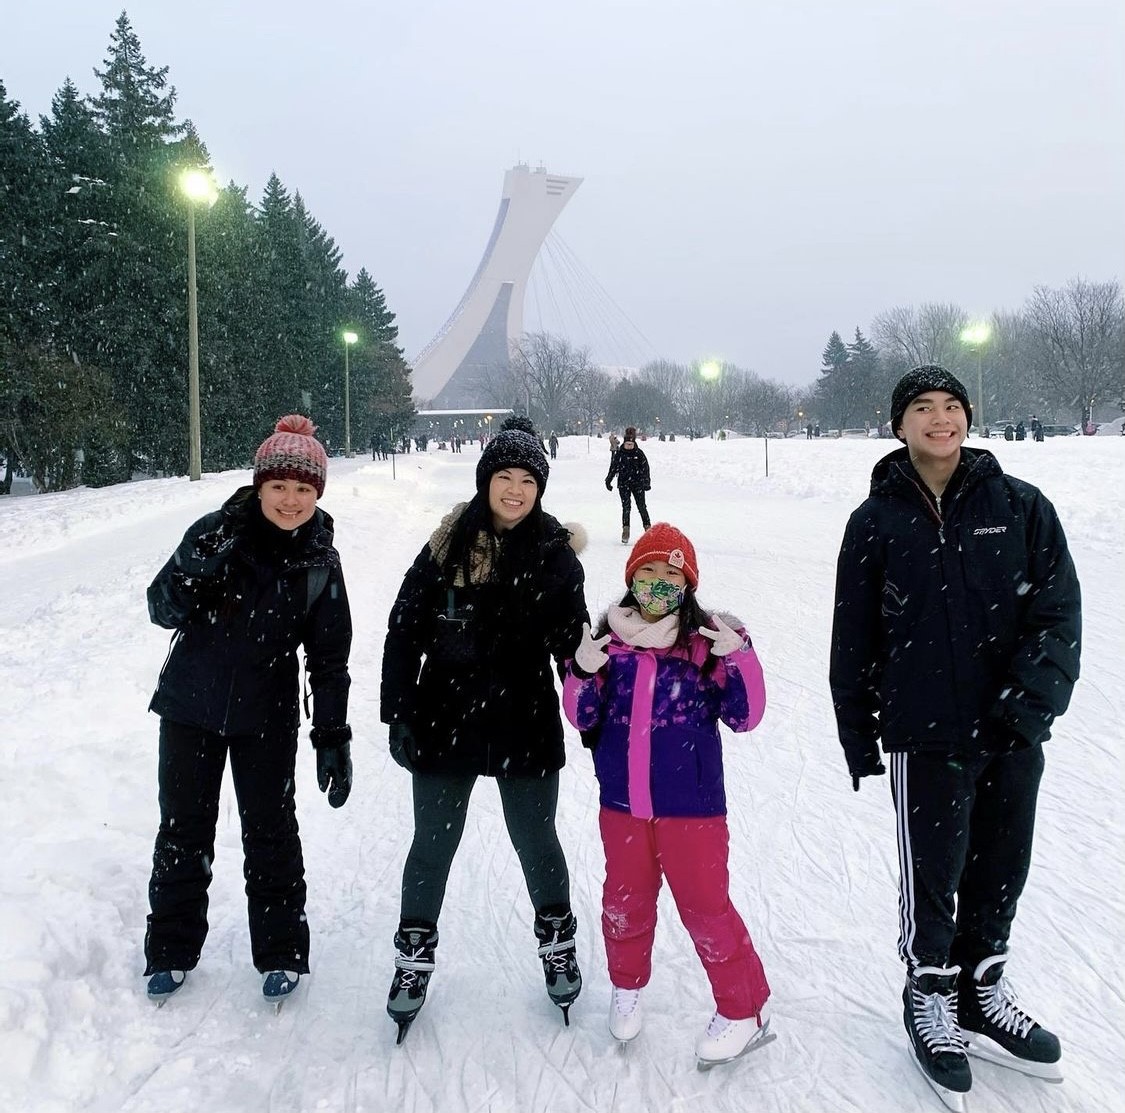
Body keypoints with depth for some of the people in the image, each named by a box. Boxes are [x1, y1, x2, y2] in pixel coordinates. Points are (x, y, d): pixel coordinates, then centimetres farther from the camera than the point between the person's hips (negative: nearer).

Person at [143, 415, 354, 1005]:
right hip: (190, 707, 0)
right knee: (183, 828, 11)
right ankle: (171, 949, 29)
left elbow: (329, 658, -1)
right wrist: (194, 573, -28)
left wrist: (333, 738, -3)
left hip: (267, 718, 0)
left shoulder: (320, 562, -5)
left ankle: (281, 954, 25)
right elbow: (162, 609, -8)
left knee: (270, 832, 9)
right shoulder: (215, 532, -9)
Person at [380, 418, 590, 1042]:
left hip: (526, 726, 0)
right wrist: (399, 714, -6)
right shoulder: (449, 544, -5)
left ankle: (557, 942, 39)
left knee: (536, 841, 15)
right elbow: (405, 630, -3)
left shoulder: (556, 553, -5)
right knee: (433, 844, 12)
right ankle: (414, 956, 32)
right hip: (445, 721, 0)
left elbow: (572, 641, 2)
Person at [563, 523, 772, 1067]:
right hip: (622, 803, 4)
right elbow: (584, 718, 3)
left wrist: (740, 658, -24)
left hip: (691, 805, -3)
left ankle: (744, 1008, 20)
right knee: (625, 900, 19)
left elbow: (744, 717, -8)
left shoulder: (708, 639, -7)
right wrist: (582, 675, -17)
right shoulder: (609, 639, 1)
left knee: (705, 906, 1)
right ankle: (627, 984, 43)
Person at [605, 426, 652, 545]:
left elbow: (645, 468, 1)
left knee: (641, 506, 0)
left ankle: (648, 527, 11)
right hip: (623, 484, 0)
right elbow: (613, 467, 7)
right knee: (626, 507, -6)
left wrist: (646, 481, -5)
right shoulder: (619, 453, -1)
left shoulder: (639, 453, -2)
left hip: (637, 483, 0)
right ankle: (625, 531, -3)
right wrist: (608, 480, 6)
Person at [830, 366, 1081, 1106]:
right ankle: (931, 1001, 30)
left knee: (1001, 871, 16)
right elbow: (854, 639, 1)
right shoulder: (876, 522, -2)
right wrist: (857, 738, 2)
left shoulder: (1022, 508, -1)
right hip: (925, 735, -2)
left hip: (1013, 737, 2)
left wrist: (1030, 701, -18)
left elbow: (1058, 611, -4)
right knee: (932, 876, 7)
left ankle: (982, 992, 38)